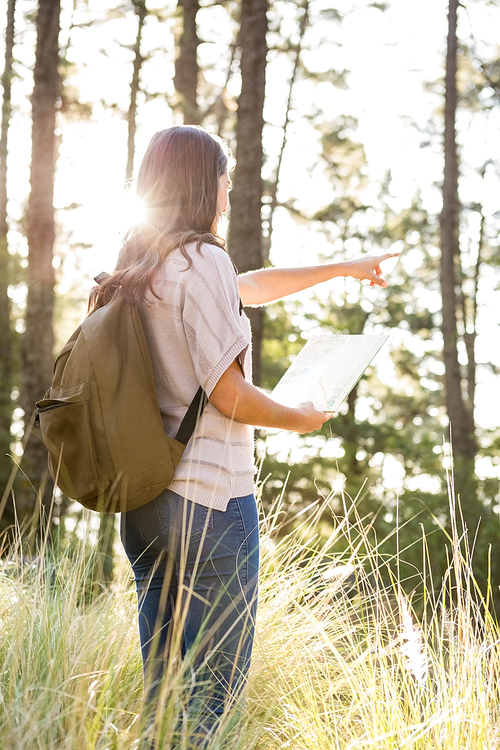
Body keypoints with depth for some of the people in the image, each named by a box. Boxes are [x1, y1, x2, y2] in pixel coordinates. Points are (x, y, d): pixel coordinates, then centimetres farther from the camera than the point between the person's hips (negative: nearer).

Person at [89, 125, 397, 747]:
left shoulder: (140, 267, 13)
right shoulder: (201, 259, -13)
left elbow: (254, 286, 26)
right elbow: (228, 393, -16)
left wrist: (345, 268, 34)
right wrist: (299, 419, 2)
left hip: (143, 502, 9)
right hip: (210, 497, -9)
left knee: (162, 682, 15)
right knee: (215, 684, -1)